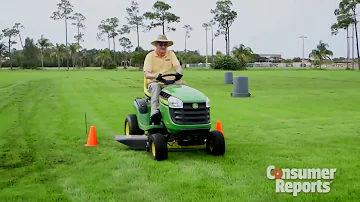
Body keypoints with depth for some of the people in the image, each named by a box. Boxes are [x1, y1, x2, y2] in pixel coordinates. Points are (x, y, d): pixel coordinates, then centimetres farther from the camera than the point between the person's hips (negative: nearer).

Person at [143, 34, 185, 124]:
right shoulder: (150, 56, 1)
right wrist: (156, 76, -32)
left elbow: (178, 66, -7)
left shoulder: (171, 54, 9)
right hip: (154, 82, -2)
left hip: (170, 82, 2)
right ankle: (155, 112, -49)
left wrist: (179, 73, -33)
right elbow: (146, 74, -9)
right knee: (155, 86, -38)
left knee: (181, 84, -29)